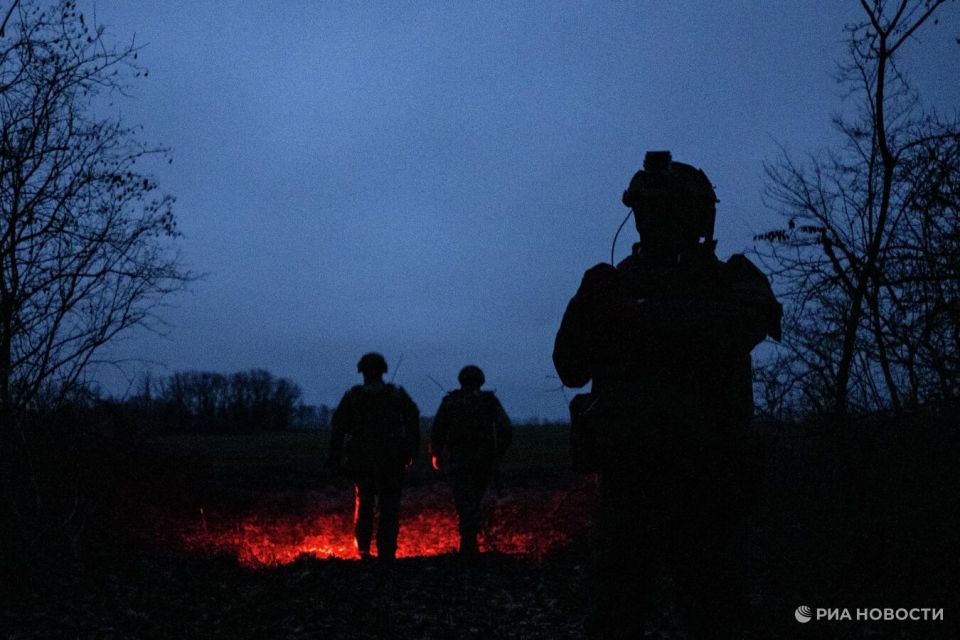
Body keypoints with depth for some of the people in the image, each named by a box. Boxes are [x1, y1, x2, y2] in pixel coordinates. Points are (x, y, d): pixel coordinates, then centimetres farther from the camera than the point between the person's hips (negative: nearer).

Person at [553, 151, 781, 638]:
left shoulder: (733, 279, 6)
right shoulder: (618, 283, 11)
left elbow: (741, 325, -18)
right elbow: (572, 369, 6)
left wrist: (642, 316, -22)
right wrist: (586, 307, -13)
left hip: (703, 476, -1)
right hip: (627, 474, 2)